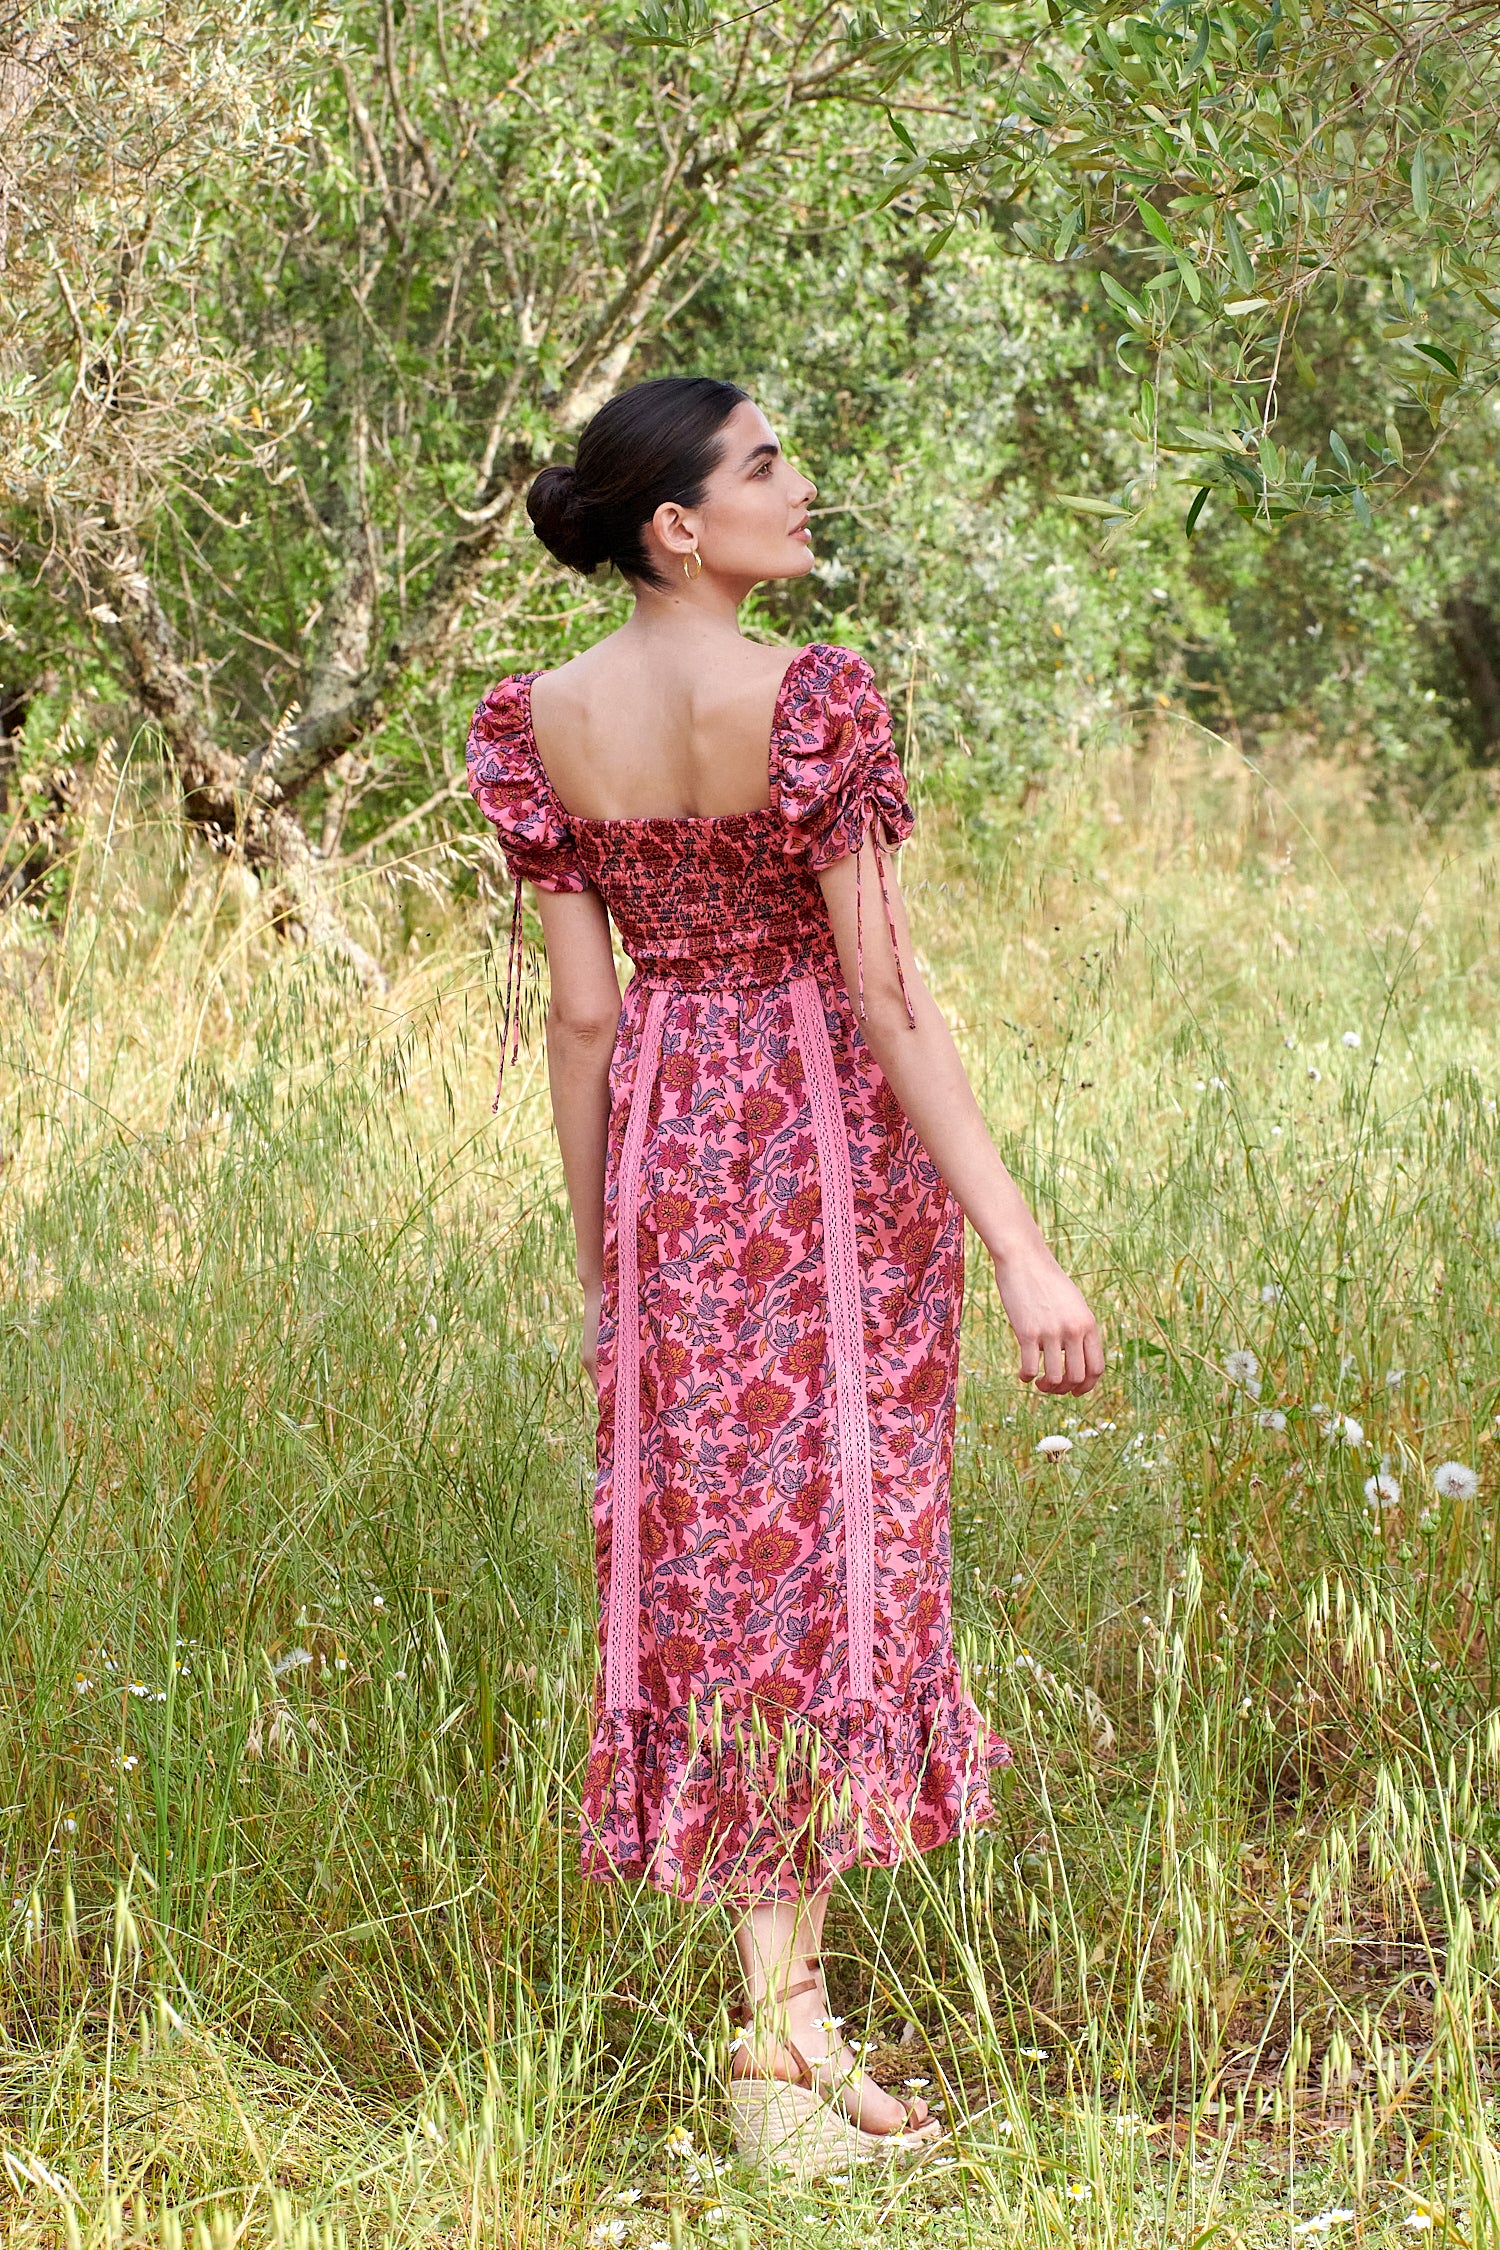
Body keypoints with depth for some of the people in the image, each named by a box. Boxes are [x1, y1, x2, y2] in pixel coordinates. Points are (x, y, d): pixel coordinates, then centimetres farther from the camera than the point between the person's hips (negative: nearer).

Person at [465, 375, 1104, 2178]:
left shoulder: (532, 724, 0)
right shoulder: (814, 700, -16)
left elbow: (579, 1009, 3)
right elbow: (886, 994, -18)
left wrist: (594, 1253, 11)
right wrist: (1020, 1246, -15)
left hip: (666, 1151, 5)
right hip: (836, 1147, -5)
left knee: (711, 1550, 11)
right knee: (834, 1547, 2)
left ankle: (782, 2008, 16)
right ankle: (784, 2026, 2)